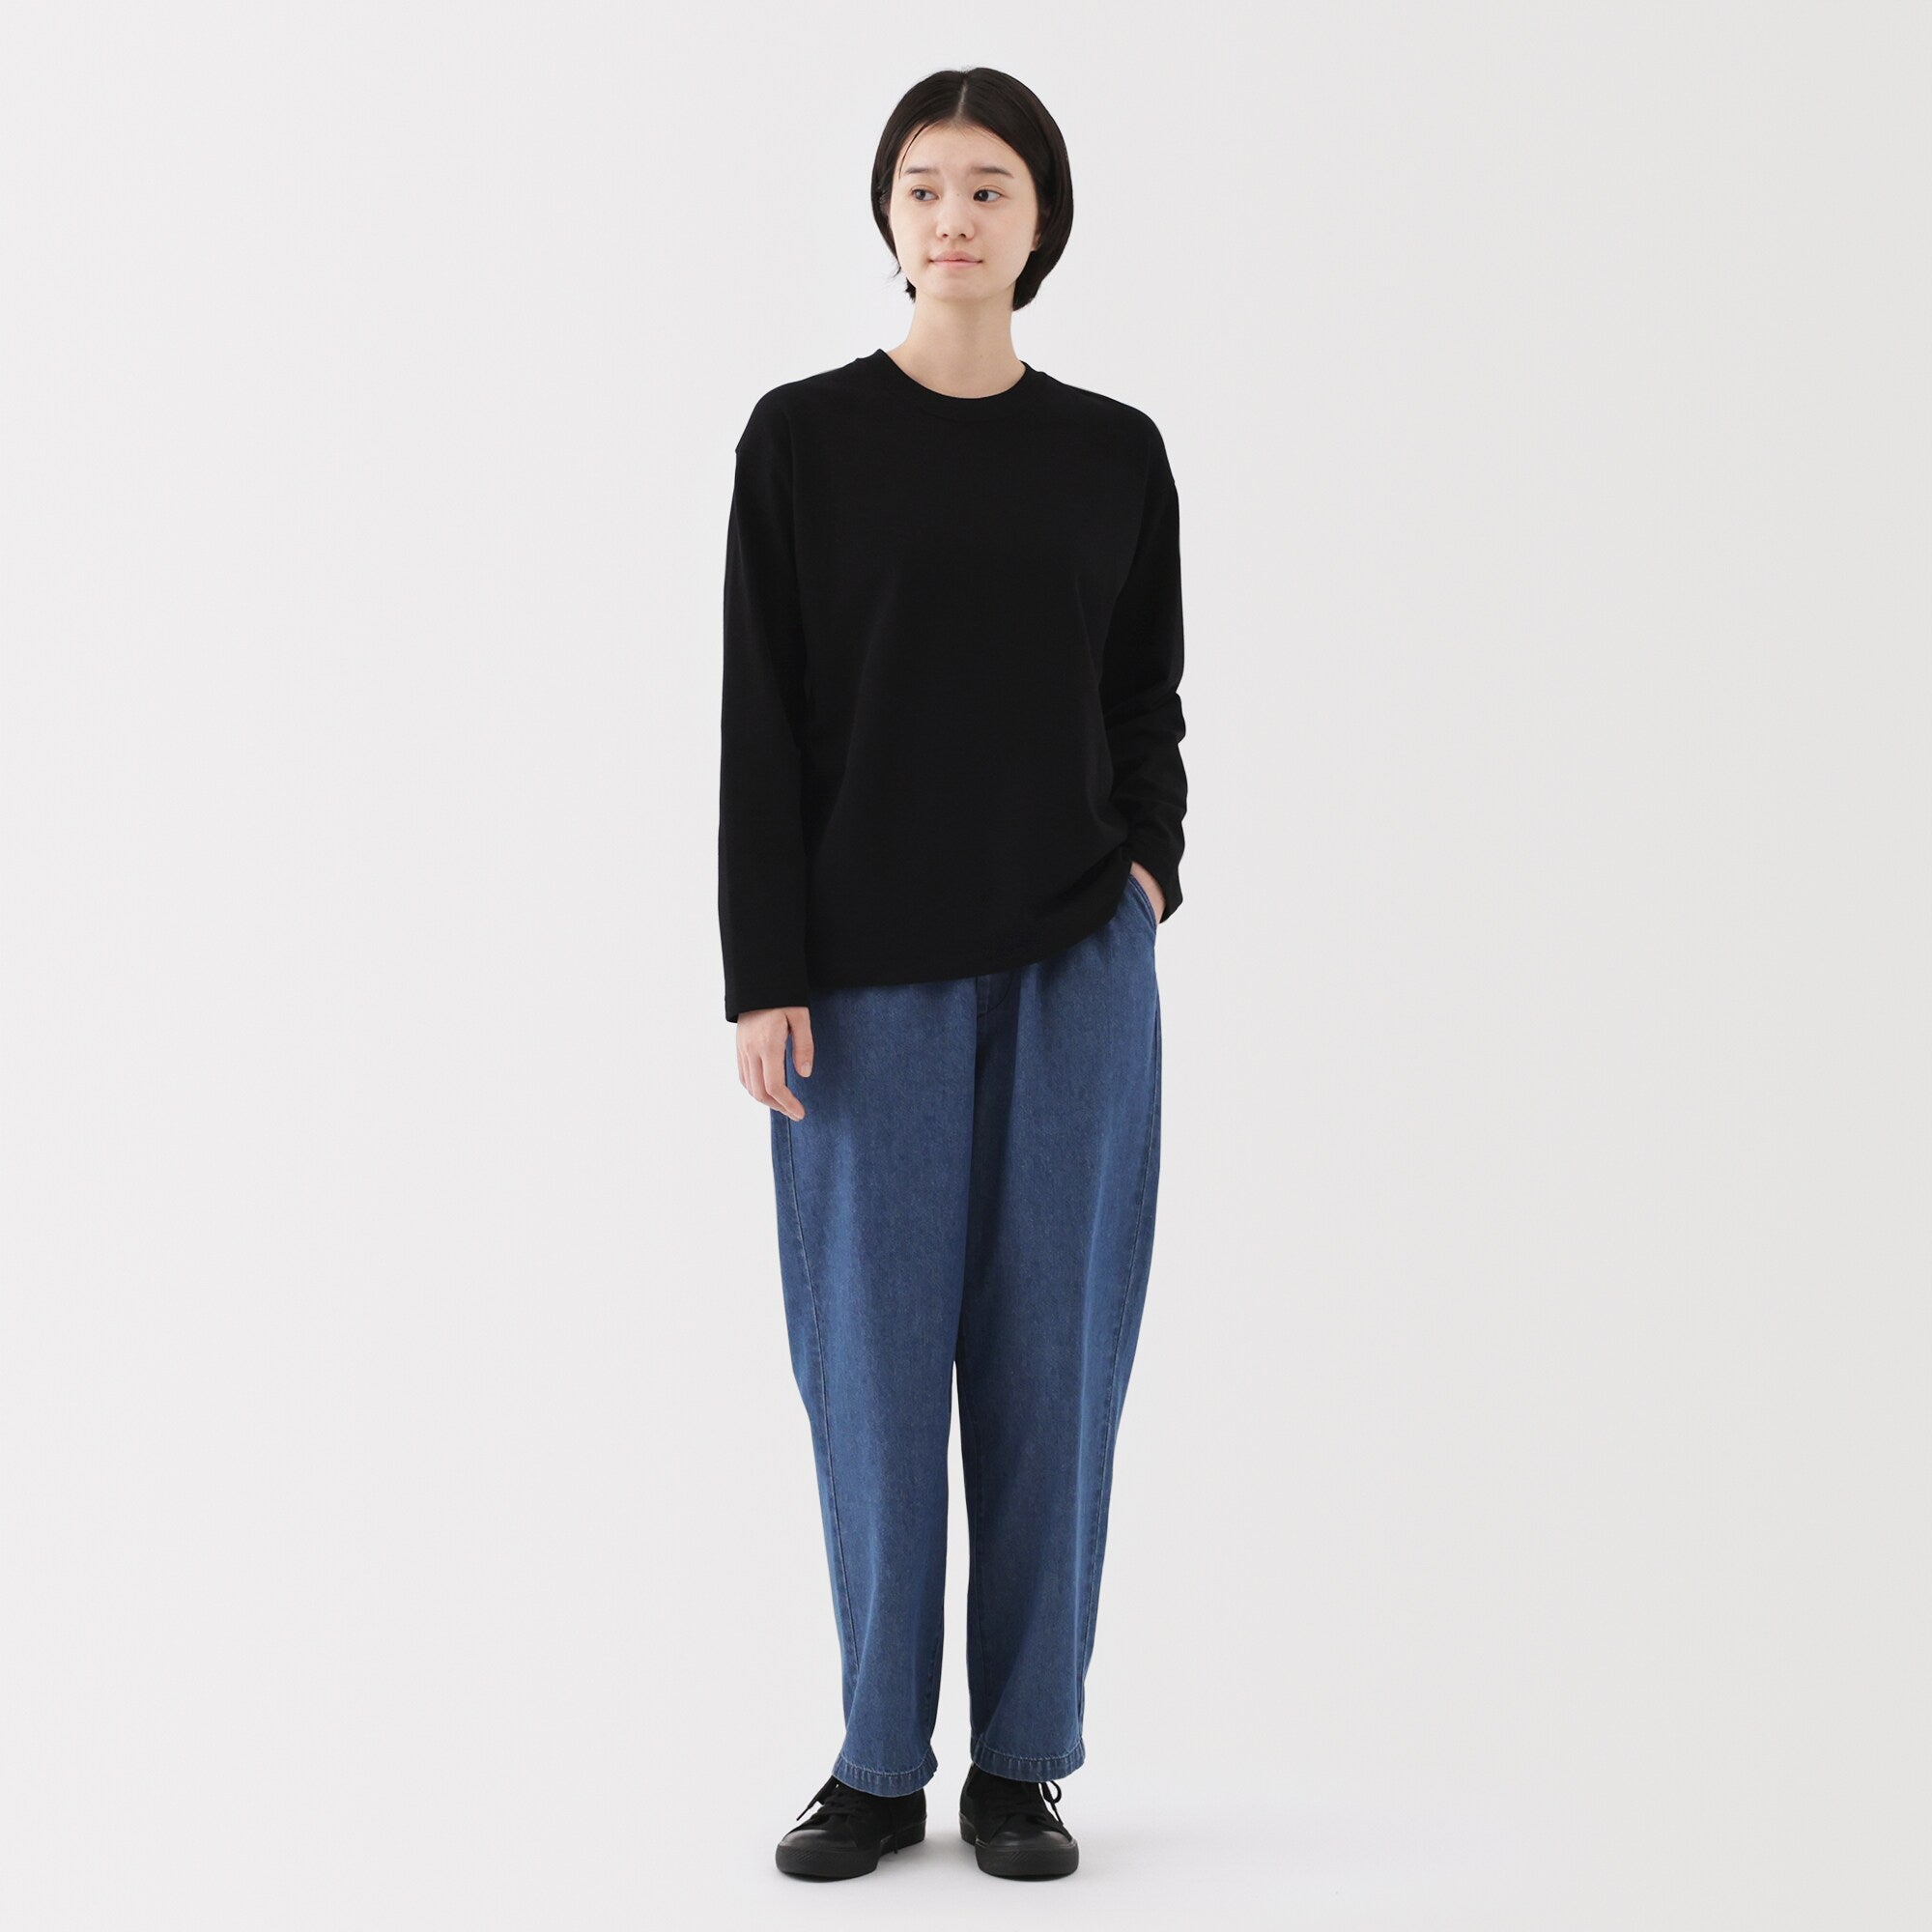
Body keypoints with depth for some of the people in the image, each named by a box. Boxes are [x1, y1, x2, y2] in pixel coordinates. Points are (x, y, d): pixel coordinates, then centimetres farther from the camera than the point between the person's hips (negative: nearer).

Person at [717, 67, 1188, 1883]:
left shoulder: (1115, 453, 7)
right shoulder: (805, 436, 1)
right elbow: (760, 720, -2)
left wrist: (1151, 862, -4)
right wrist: (762, 978, -8)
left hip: (1075, 961, 2)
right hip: (869, 969, -1)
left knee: (1051, 1346, 5)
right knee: (874, 1346, 3)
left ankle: (1024, 1760, 17)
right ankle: (878, 1761, 16)